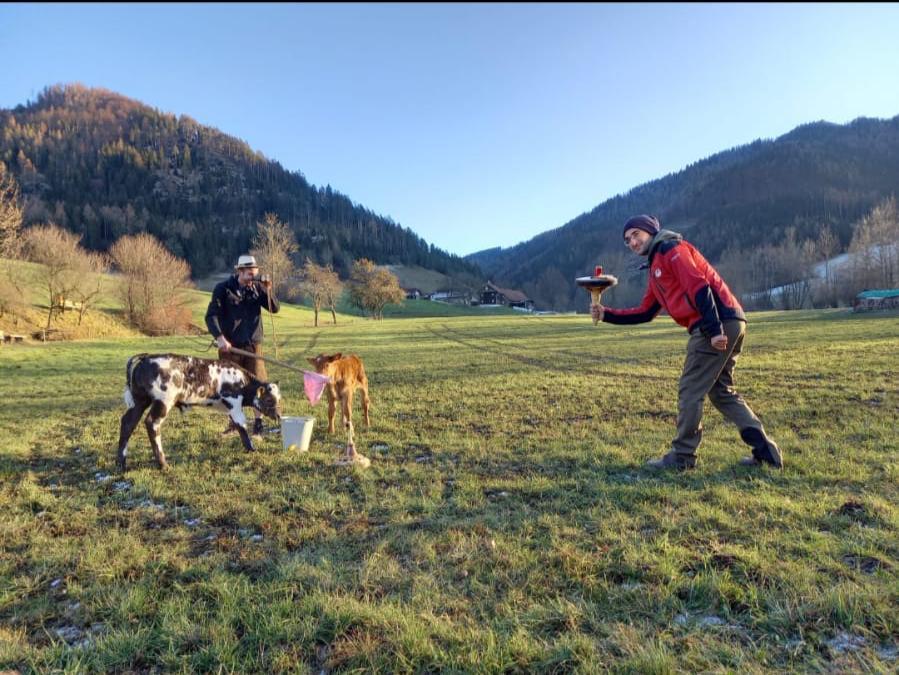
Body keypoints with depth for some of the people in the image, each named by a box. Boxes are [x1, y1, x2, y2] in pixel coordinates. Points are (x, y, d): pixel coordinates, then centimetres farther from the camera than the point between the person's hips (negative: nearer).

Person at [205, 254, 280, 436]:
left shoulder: (257, 287, 4)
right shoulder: (223, 288, -4)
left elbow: (275, 309, -1)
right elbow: (211, 315, -9)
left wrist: (268, 291, -18)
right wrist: (219, 337, -23)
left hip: (253, 344, 1)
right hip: (230, 346, -1)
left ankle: (258, 424, 6)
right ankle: (234, 423, 23)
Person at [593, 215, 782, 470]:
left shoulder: (671, 249, -3)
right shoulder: (656, 268, 25)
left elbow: (699, 287, -16)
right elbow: (645, 312, 24)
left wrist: (715, 329, -23)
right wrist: (607, 314, 15)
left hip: (719, 324, -10)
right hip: (730, 325, 10)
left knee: (690, 391, -2)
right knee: (721, 392, 16)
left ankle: (682, 456, 8)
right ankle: (765, 450, 16)